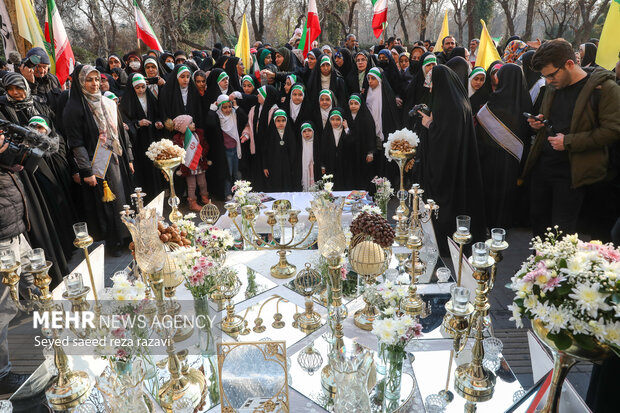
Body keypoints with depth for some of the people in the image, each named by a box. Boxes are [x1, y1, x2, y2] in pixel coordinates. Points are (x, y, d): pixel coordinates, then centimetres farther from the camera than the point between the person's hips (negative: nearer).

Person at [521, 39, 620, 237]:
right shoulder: (553, 87, 11)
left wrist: (569, 142, -19)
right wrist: (538, 122, 3)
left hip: (571, 171, -6)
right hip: (542, 165, 6)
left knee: (562, 230, 0)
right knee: (538, 221, 15)